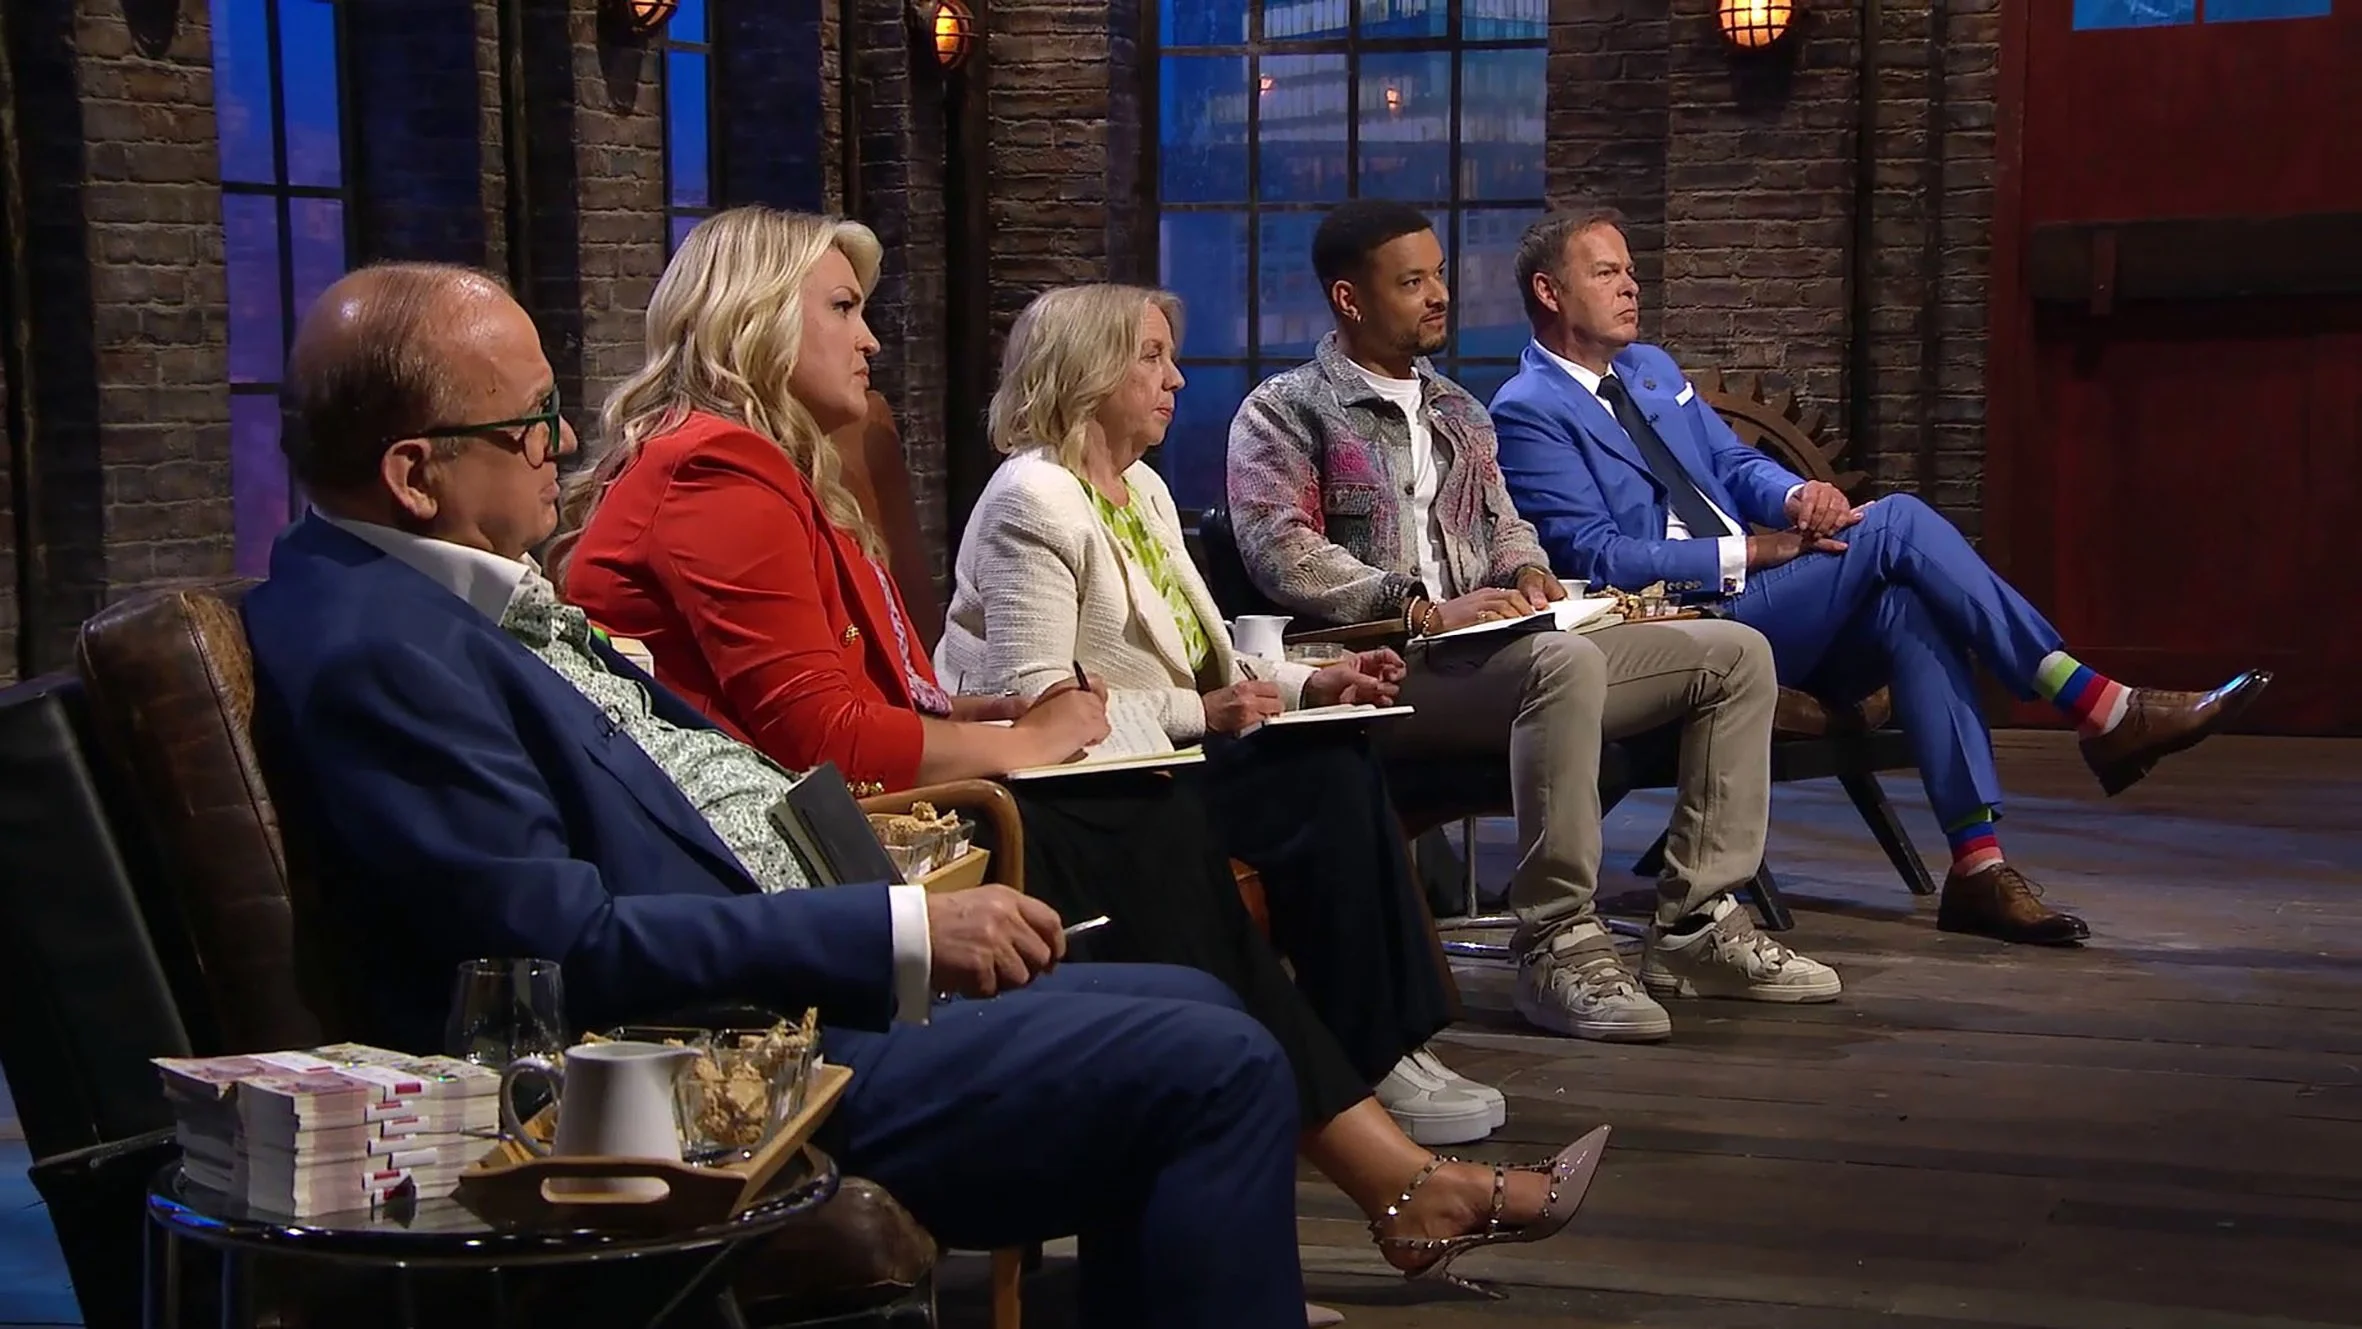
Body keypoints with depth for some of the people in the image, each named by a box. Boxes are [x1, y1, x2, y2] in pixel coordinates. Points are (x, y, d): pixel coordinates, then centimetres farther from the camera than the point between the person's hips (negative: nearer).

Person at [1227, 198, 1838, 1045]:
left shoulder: (1457, 410, 27)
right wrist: (1424, 609, -22)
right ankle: (1557, 947, -32)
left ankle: (1694, 925, -6)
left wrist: (1528, 575, 5)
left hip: (1491, 648, 8)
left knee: (1735, 652, -2)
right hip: (1385, 670, -8)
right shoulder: (1284, 413, 2)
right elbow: (1281, 553, -13)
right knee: (1566, 661, -38)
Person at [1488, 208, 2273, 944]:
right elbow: (1596, 557, -15)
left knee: (1908, 608, -24)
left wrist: (1796, 496, -7)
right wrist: (1751, 551, -17)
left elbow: (1735, 463, 19)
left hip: (1752, 608, 8)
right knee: (1895, 525, -22)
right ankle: (2102, 710, -19)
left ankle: (1979, 866, -27)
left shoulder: (1650, 369, 21)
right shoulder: (1527, 413, -6)